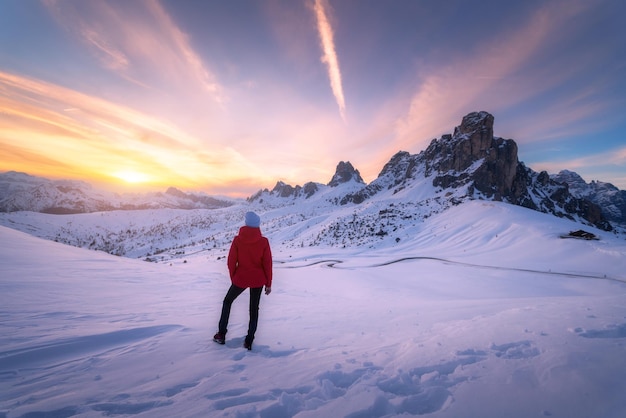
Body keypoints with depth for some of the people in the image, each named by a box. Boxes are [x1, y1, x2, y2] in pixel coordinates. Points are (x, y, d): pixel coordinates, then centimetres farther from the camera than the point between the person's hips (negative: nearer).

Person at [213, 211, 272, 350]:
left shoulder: (237, 240, -12)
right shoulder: (263, 241, -12)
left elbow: (231, 262, -5)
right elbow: (267, 264, -9)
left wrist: (233, 278, 11)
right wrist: (268, 284, 2)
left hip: (240, 279, 0)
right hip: (258, 280, 1)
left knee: (227, 302, 25)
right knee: (254, 309, 17)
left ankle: (221, 334, 28)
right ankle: (249, 341, 22)